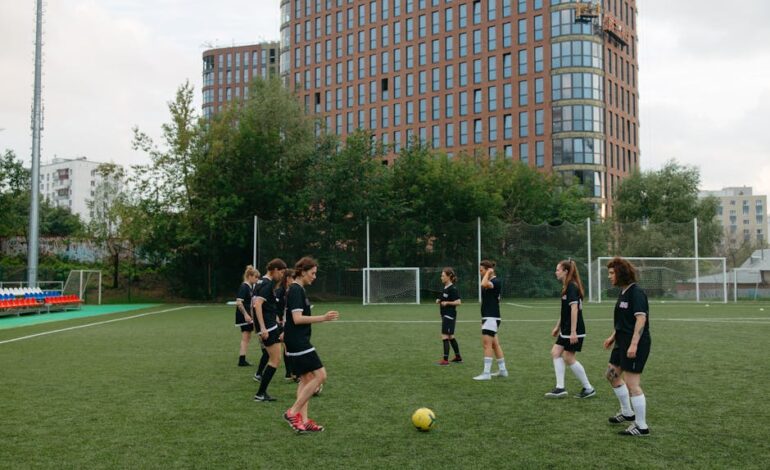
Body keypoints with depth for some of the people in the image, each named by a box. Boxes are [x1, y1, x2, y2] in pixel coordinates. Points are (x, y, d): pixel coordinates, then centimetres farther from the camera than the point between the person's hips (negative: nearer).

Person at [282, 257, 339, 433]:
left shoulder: (296, 290, 15)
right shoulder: (296, 290, -15)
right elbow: (297, 319, -23)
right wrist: (323, 318, -24)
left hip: (297, 342, 10)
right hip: (298, 343, -10)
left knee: (306, 379, 10)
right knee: (320, 376, -9)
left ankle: (303, 421, 11)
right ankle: (293, 412, -4)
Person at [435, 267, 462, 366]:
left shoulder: (453, 288, -15)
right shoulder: (445, 288, 12)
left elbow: (458, 302, -19)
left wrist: (447, 303, -22)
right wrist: (439, 301, 7)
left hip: (449, 316, -10)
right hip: (445, 315, 10)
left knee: (445, 336, -9)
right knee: (451, 337, 15)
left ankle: (445, 360, -6)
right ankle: (458, 357, 25)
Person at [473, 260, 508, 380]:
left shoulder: (496, 282, -15)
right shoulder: (489, 282, 15)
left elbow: (484, 284, -38)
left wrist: (488, 273, -20)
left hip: (491, 318, -10)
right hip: (488, 317, 10)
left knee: (487, 344, -11)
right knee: (494, 344, 14)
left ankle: (486, 373, -10)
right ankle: (502, 370, 22)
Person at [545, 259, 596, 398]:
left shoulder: (571, 287, -16)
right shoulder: (566, 287, 14)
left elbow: (574, 309, -22)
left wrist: (573, 332, -24)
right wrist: (557, 327, 25)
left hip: (574, 330, -10)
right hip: (566, 330, 10)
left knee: (568, 357, -3)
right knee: (555, 352, 6)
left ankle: (588, 388, 7)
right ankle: (560, 388, 7)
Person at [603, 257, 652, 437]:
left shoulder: (636, 292, -17)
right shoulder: (623, 292, 12)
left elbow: (641, 318, -24)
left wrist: (633, 344, -28)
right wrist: (613, 336, 22)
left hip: (635, 344, -10)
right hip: (623, 341, 10)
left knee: (632, 384, -6)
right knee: (612, 374, 20)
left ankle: (641, 426, 5)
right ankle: (627, 413, 34)